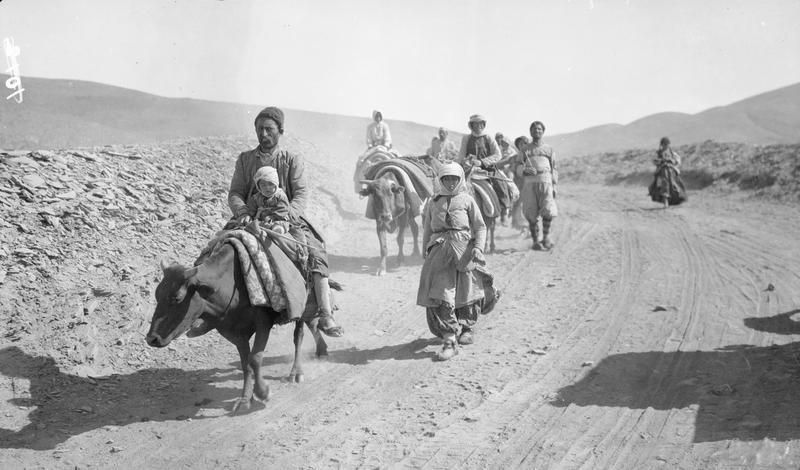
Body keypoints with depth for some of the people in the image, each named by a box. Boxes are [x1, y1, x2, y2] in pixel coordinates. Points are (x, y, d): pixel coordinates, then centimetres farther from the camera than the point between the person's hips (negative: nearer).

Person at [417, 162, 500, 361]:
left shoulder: (467, 200, 6)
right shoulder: (433, 202, 13)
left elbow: (480, 226, 4)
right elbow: (427, 229, 19)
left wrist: (478, 247, -10)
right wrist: (425, 252, 16)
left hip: (463, 247, -1)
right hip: (439, 250, 1)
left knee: (466, 290, 8)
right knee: (441, 293, -10)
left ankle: (467, 328, 33)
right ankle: (449, 339, -8)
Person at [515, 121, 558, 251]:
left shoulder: (548, 149, 18)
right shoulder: (524, 150, 15)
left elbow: (554, 169, 18)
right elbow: (518, 168, 8)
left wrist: (554, 187, 10)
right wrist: (525, 170, -15)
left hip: (545, 182, 0)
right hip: (529, 183, 0)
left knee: (548, 211, -14)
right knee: (531, 214, -2)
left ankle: (546, 236, 6)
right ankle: (535, 241, 9)